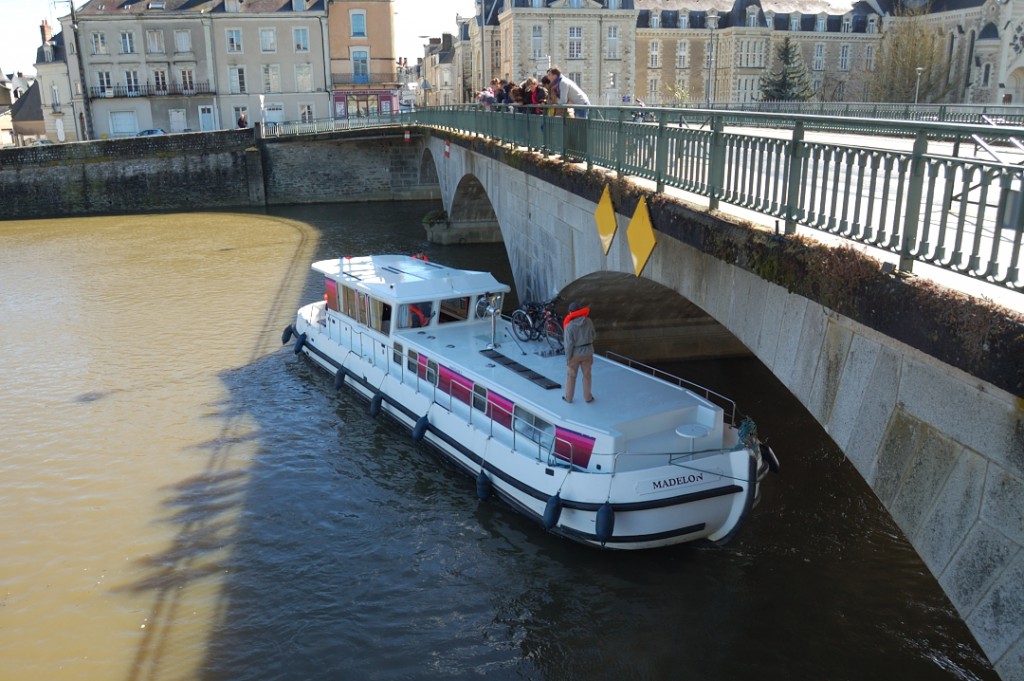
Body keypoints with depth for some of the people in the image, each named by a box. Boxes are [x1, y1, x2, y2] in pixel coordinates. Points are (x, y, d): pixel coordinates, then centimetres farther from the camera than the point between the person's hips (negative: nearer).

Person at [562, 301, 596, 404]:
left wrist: (568, 358, -9)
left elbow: (569, 344, -19)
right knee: (587, 375, 18)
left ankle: (568, 397, 27)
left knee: (571, 376, 15)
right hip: (587, 352, 3)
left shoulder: (569, 326, -21)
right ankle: (588, 397, 28)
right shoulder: (589, 321, -10)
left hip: (575, 354, -3)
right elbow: (594, 336, 2)